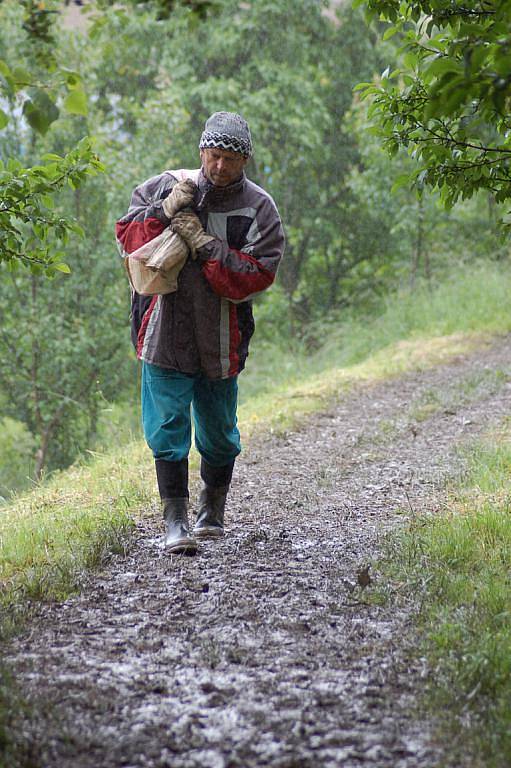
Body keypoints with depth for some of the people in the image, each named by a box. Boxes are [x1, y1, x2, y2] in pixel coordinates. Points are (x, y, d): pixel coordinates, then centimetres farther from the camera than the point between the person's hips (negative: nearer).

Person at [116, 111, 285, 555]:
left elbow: (256, 276, -12)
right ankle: (175, 521, -2)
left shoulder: (258, 209, -3)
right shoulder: (167, 187, 2)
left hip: (221, 341, 0)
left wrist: (204, 244, -20)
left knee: (218, 432, 13)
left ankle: (213, 513, 34)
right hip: (165, 332, 0)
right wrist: (164, 213, -13)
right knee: (168, 427, -6)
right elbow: (127, 235, 3)